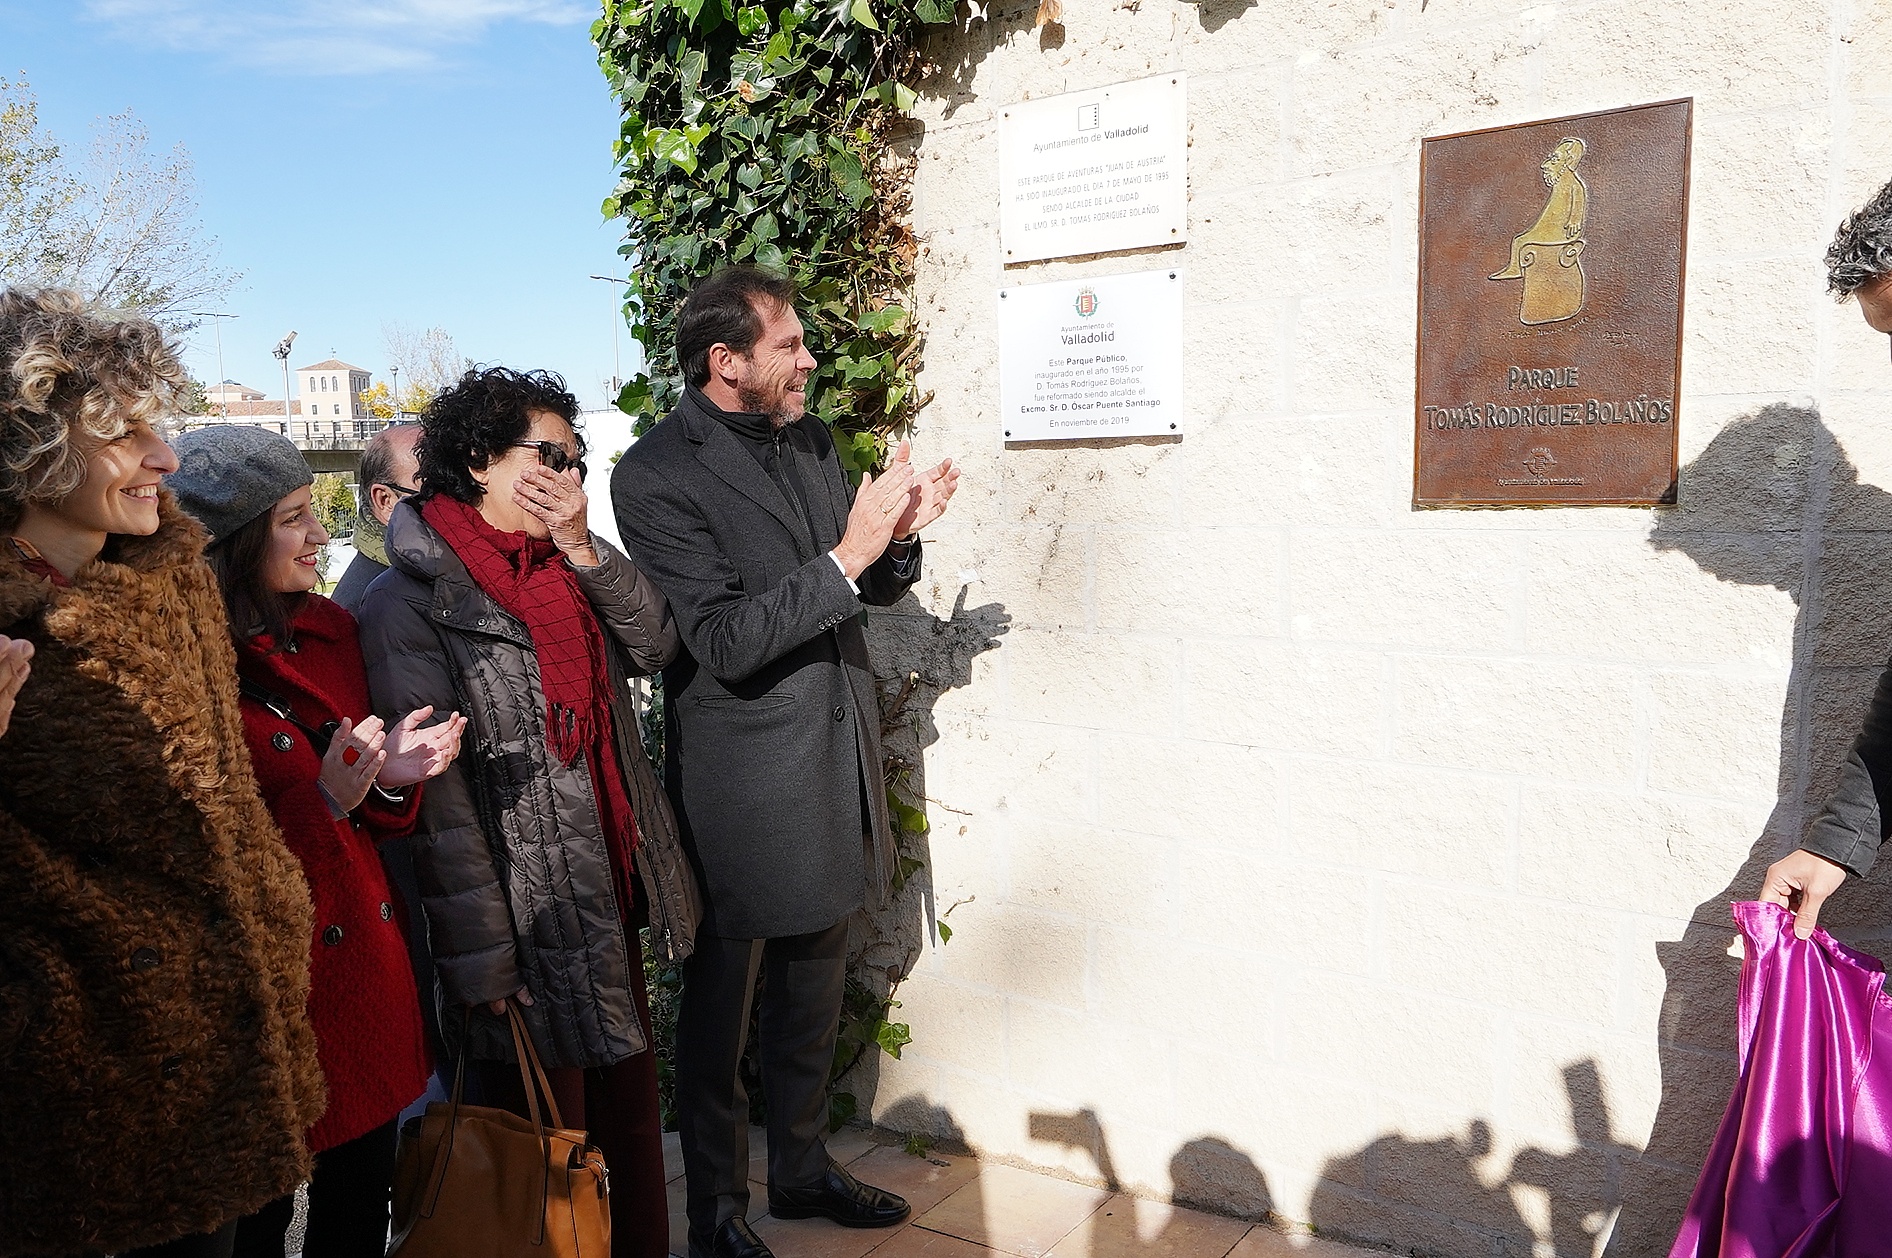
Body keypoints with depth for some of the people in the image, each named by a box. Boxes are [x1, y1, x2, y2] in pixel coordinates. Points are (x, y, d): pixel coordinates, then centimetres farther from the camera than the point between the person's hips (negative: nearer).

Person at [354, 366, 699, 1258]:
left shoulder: (561, 569, 11)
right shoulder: (413, 599, -13)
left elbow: (656, 644, 1)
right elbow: (435, 792, -18)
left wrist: (583, 550, -11)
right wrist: (482, 952, -19)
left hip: (613, 897, 7)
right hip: (528, 922, -7)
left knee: (632, 1111, 20)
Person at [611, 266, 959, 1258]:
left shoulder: (808, 439, 6)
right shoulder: (656, 474, -16)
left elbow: (867, 592, 13)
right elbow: (724, 643, -23)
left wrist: (897, 536, -9)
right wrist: (845, 557, -28)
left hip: (834, 764, 7)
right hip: (743, 789, -7)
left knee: (814, 992, 21)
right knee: (720, 1008, 11)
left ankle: (802, 1166, 42)